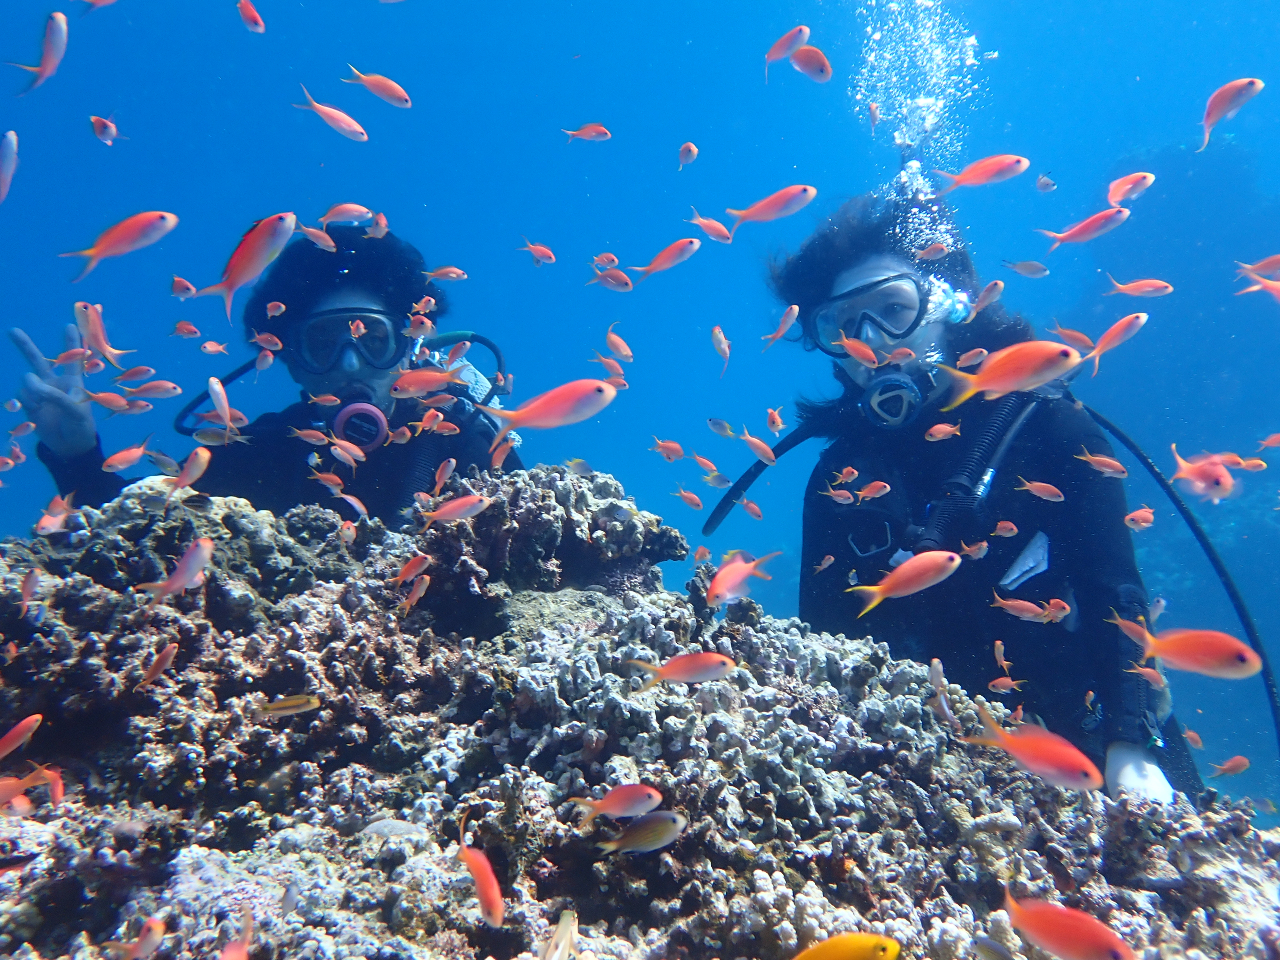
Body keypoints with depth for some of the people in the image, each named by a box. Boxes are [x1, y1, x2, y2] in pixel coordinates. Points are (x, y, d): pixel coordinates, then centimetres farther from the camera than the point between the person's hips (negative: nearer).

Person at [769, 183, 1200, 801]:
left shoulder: (1044, 425, -3)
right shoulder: (840, 474, 3)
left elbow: (1115, 599, -9)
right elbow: (822, 642, 3)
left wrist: (1132, 751, -21)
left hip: (1077, 739, -1)